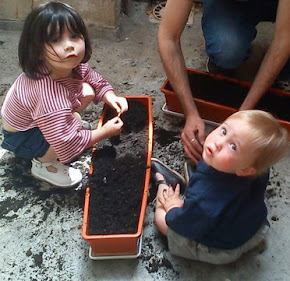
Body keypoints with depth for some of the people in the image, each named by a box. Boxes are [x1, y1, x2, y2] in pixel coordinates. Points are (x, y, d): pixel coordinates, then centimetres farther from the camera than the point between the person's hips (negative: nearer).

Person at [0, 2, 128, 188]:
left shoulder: (71, 66, -19)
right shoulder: (49, 95, -42)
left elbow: (97, 82, 2)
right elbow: (67, 145, -39)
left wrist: (111, 97, -18)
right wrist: (105, 131, -28)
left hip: (44, 119, 7)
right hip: (21, 138, -7)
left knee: (87, 91, -4)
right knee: (74, 121, -31)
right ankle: (43, 163, -4)